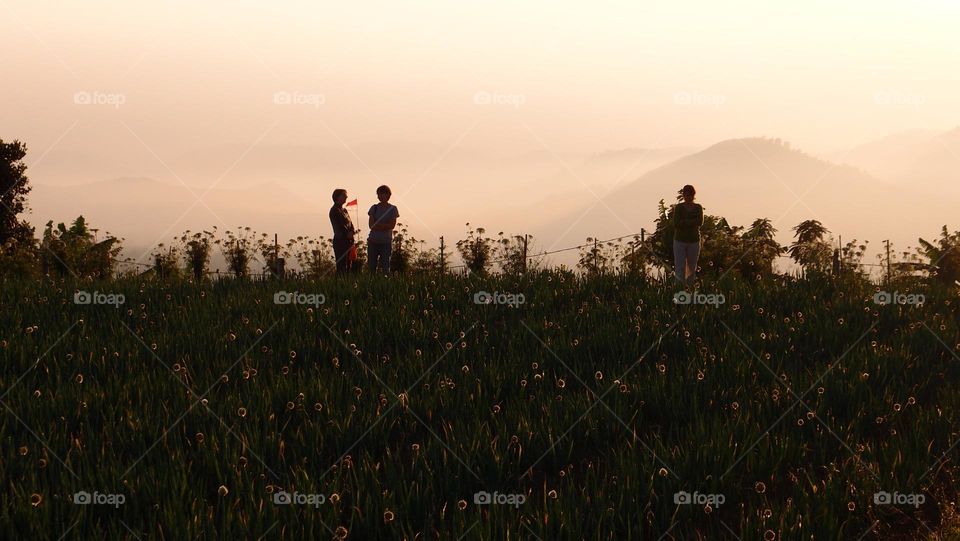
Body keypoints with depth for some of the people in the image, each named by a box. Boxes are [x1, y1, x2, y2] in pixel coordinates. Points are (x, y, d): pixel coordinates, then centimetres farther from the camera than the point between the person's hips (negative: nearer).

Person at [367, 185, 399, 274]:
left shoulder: (392, 209, 4)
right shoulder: (374, 208, 9)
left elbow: (392, 225, -5)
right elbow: (371, 225, 0)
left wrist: (378, 225, -8)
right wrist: (385, 226, -10)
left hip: (386, 241, -2)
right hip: (373, 241, 2)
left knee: (385, 267, -4)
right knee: (371, 266, -1)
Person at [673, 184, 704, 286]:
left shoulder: (698, 208, 2)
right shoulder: (678, 207, -2)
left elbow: (700, 222, -14)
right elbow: (676, 223, -14)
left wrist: (684, 222, -17)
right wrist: (692, 221, -14)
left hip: (694, 241, 2)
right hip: (680, 240, -2)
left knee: (692, 268, 7)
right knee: (680, 268, -8)